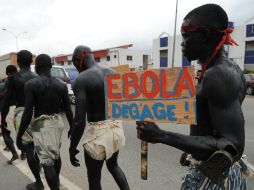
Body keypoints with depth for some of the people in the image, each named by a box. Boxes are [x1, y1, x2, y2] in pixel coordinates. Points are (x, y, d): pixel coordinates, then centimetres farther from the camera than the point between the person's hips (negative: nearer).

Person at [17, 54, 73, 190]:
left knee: (47, 162, 1)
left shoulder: (31, 84, -12)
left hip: (41, 125, -6)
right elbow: (68, 110, 2)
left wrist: (19, 135, -5)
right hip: (58, 122, 6)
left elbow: (28, 113, -15)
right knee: (56, 154, 26)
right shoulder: (62, 85, 0)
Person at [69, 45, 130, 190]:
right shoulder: (112, 73, 4)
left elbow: (80, 120, -19)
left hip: (98, 132, -6)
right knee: (113, 165, 32)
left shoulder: (82, 79, -15)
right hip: (116, 128, 6)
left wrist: (72, 148, -7)